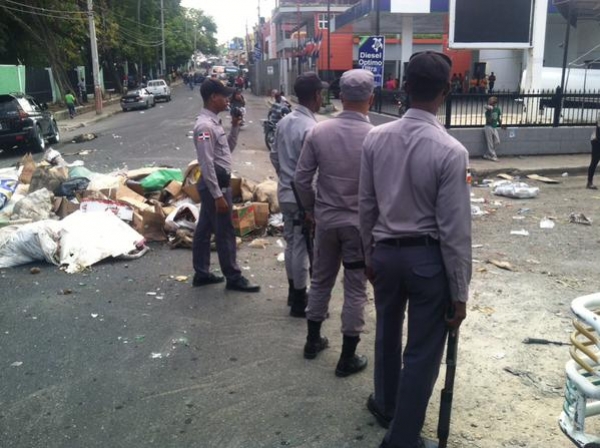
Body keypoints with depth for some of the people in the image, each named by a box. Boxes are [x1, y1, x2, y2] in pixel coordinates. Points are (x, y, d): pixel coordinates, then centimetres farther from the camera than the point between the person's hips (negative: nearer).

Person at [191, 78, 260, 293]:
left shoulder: (214, 123, 10)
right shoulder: (205, 126, -20)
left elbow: (228, 148, 22)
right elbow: (207, 164, -24)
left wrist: (235, 126, 8)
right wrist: (218, 195, -24)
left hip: (217, 183, 10)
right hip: (214, 184, -10)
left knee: (204, 229, 15)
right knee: (225, 232, -1)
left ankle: (201, 273, 25)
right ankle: (234, 278, 10)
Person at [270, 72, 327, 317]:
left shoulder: (284, 122, 4)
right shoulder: (311, 128, -22)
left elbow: (274, 155, 13)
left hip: (286, 193, 8)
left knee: (291, 243, 19)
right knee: (301, 248, 2)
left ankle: (293, 291, 33)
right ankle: (300, 302, 13)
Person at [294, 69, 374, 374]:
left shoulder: (318, 132, -6)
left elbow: (301, 179, -2)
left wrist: (311, 209, 14)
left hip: (326, 219, 3)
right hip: (361, 223, -3)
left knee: (320, 280, 20)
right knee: (355, 290, 8)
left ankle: (313, 341, 35)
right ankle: (347, 358, 18)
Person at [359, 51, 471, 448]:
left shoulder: (376, 138, -5)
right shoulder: (451, 151, -19)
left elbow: (366, 206, 3)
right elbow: (455, 229, -17)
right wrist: (460, 292, -7)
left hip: (385, 252, 5)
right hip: (428, 258, -5)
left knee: (387, 334, 25)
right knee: (422, 352, 11)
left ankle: (386, 404, 50)